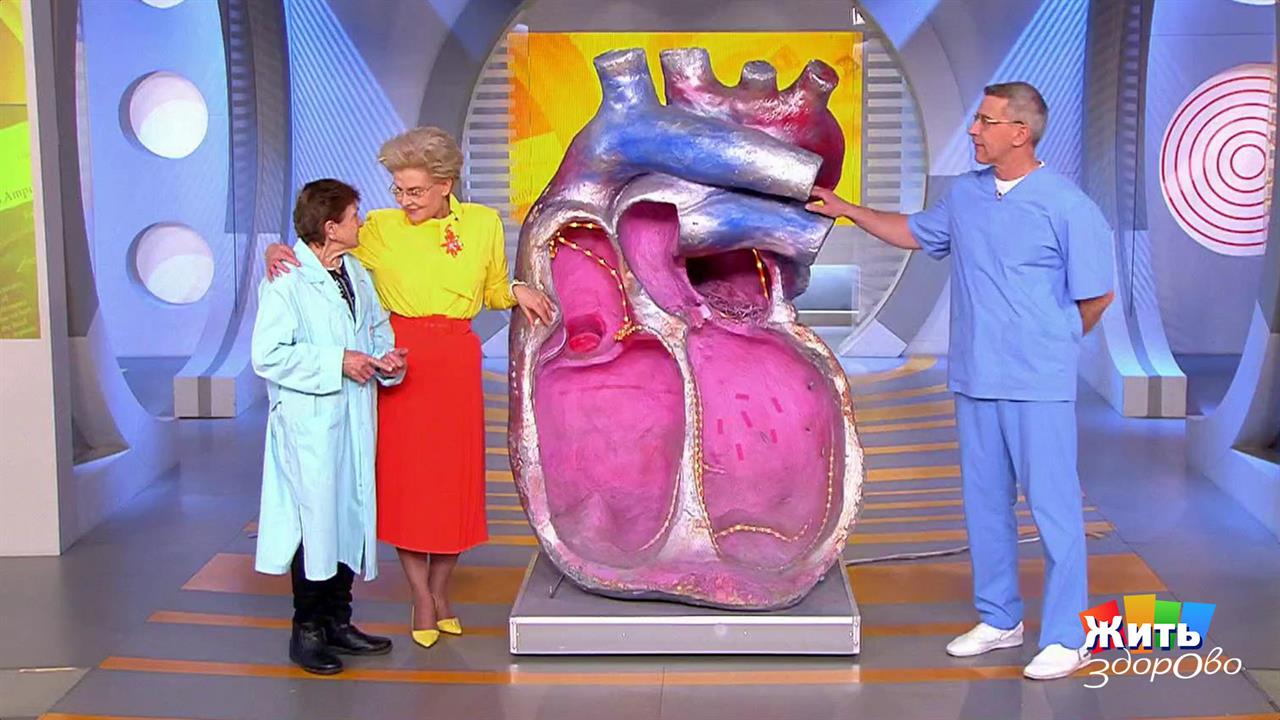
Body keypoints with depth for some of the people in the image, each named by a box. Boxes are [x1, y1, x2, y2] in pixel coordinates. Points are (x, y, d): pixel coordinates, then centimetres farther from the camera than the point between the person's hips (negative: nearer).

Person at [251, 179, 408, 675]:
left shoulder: (357, 275, 13)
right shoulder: (286, 282, -12)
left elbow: (377, 329, 24)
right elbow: (268, 355, -17)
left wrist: (386, 359, 2)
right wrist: (337, 363, -19)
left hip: (354, 421, 8)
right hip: (309, 424, -8)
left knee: (351, 520, 12)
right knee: (315, 525, -5)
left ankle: (337, 622, 25)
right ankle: (307, 631, 9)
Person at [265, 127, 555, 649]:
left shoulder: (483, 224, 4)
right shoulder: (380, 228, -2)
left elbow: (494, 292, 16)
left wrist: (517, 291, -5)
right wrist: (279, 250, -16)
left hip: (457, 361, 1)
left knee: (456, 477, 6)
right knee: (403, 474, 2)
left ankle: (441, 590, 24)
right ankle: (421, 598, 16)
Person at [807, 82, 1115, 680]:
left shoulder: (1069, 207, -10)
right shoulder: (964, 195, 8)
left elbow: (1096, 297, -4)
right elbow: (916, 232, 27)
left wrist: (1049, 344, 7)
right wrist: (848, 211, 25)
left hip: (1038, 384, -6)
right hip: (974, 380, 6)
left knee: (1053, 506, -2)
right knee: (984, 502, 14)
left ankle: (1066, 637, 9)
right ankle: (999, 619, 28)